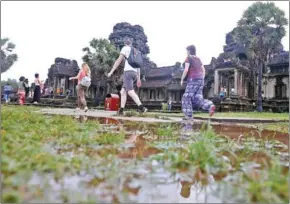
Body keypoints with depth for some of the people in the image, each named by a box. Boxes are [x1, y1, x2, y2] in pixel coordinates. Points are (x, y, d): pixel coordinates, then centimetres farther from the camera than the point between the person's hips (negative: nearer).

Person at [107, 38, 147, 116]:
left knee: (130, 91, -18)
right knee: (123, 91, 10)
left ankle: (141, 107, -35)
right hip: (134, 73, 7)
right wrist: (138, 78, 22)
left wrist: (111, 72, 0)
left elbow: (118, 61, -2)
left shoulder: (125, 48, 7)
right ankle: (121, 110, 1)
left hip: (128, 72, -7)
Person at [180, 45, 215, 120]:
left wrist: (182, 79, -5)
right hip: (200, 80, 8)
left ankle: (189, 115, -1)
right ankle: (210, 106, -17)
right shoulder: (198, 59, 20)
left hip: (193, 80, -7)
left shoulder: (188, 58, -3)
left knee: (187, 98, 1)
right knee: (197, 98, 6)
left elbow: (186, 70, -15)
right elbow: (203, 70, 20)